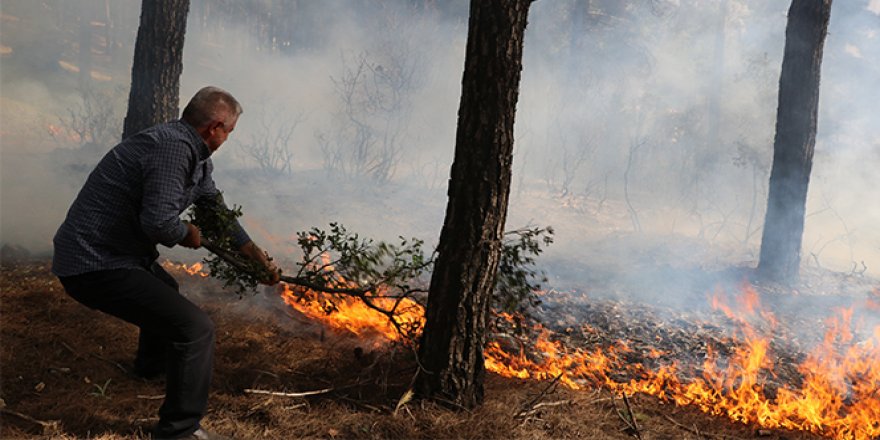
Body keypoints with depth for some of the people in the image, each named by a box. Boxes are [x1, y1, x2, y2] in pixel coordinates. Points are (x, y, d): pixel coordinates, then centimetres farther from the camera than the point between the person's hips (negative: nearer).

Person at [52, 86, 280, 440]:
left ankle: (152, 365, 62)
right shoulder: (174, 146, -22)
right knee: (195, 328, -18)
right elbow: (160, 221, -32)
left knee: (165, 291, 38)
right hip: (95, 265, -11)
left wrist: (256, 255, 21)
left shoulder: (194, 153, 11)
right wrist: (187, 234, -10)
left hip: (89, 252, 11)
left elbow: (216, 207, 21)